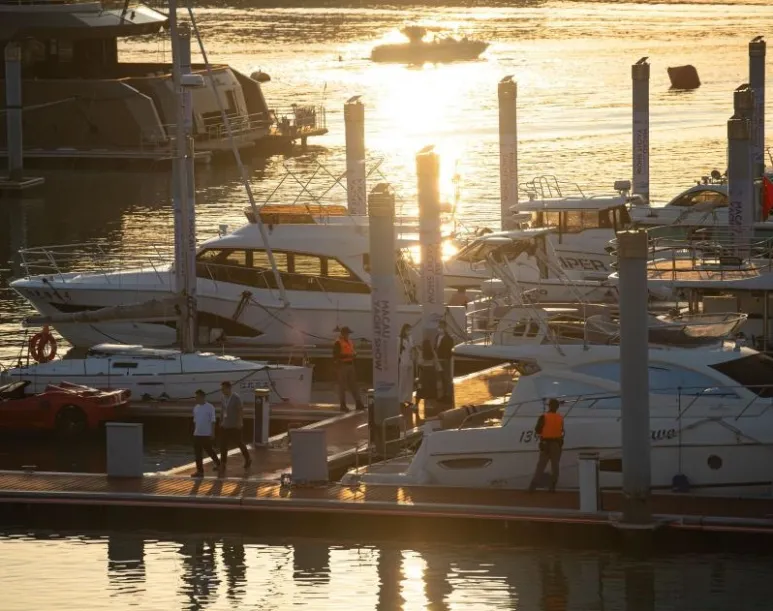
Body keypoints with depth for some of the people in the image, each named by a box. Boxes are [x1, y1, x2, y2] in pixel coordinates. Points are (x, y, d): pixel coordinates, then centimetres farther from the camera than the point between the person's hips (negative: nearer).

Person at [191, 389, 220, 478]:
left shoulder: (210, 407, -9)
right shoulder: (196, 408, 9)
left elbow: (213, 421, -9)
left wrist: (212, 433, -11)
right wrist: (194, 432, 15)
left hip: (206, 434, -6)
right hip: (197, 434, 6)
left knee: (209, 451, 3)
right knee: (198, 453, 5)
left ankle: (218, 464, 21)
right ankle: (200, 470, 14)